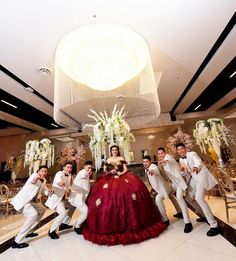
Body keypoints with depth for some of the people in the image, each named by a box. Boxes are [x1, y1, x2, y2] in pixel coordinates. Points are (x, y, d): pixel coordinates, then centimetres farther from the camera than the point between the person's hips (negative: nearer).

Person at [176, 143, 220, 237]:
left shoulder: (192, 154, -11)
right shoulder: (181, 160, 8)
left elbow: (198, 162, -31)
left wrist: (196, 167, -53)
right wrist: (183, 170, -6)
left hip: (202, 176, -8)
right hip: (194, 178, 8)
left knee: (199, 198, -23)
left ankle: (214, 226, -10)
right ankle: (204, 216, 33)